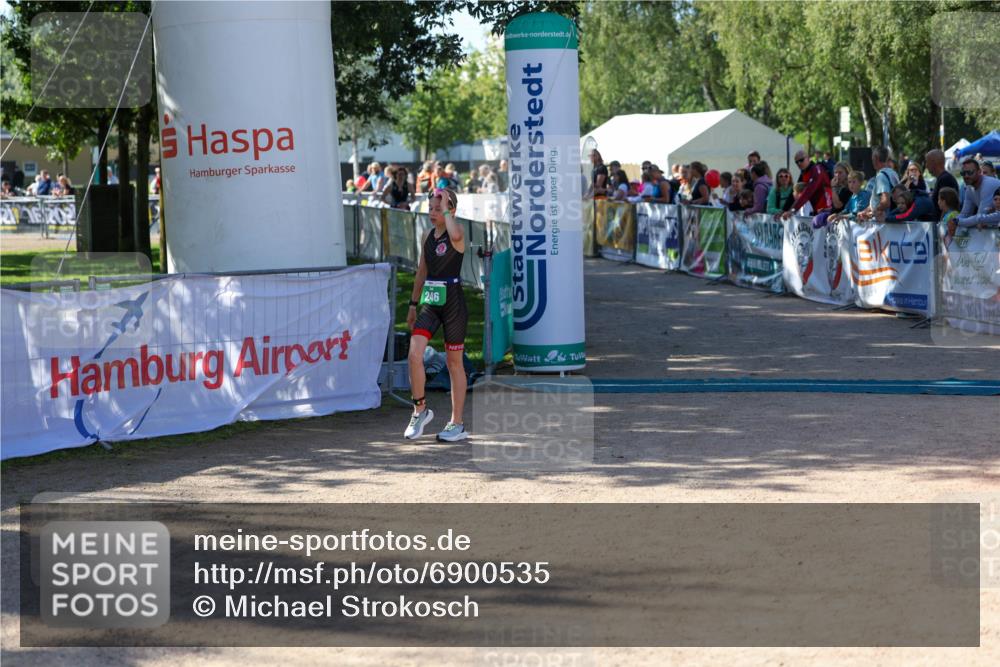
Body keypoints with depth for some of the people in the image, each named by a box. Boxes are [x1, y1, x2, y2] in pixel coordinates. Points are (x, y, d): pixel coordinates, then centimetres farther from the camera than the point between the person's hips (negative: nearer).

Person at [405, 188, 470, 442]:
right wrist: (413, 304, 19)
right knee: (414, 354, -12)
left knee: (454, 363, 4)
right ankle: (420, 410, 4)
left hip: (453, 302, -5)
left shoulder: (457, 232, -8)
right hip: (429, 302, 5)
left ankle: (457, 424, 12)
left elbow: (455, 235, -36)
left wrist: (446, 210, -21)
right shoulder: (428, 236, 11)